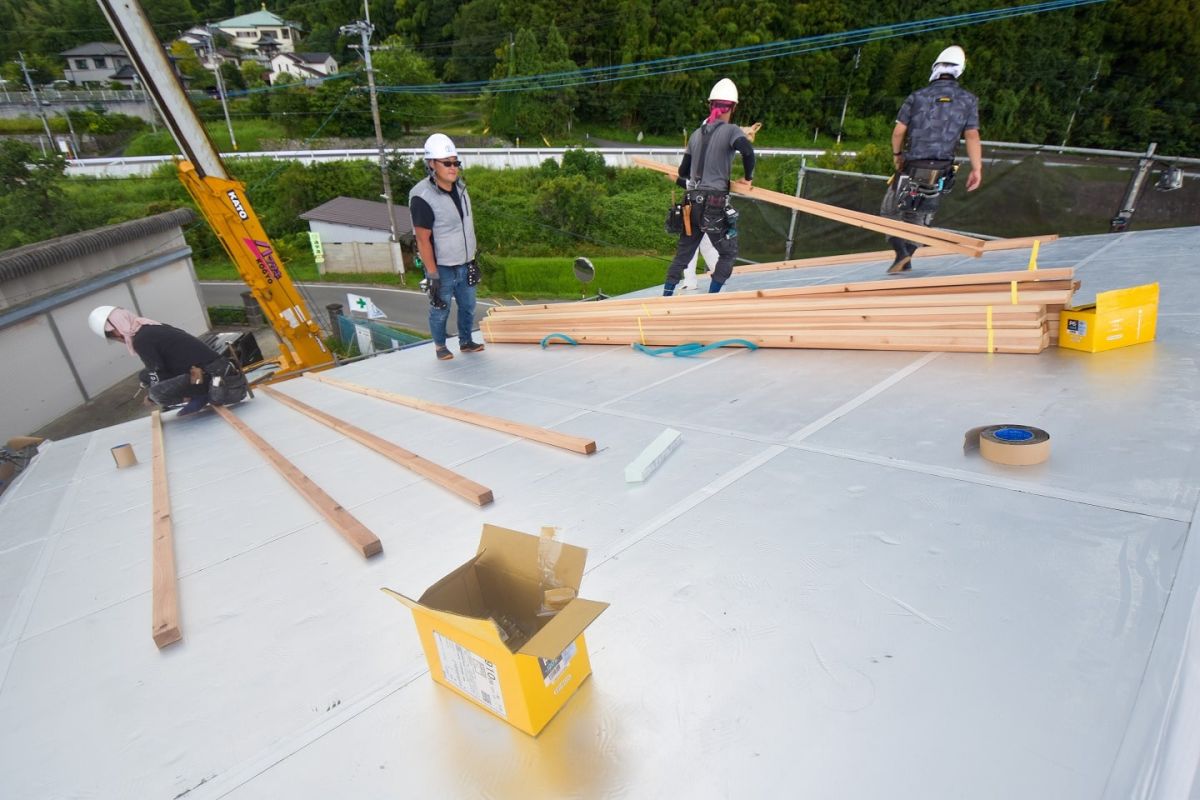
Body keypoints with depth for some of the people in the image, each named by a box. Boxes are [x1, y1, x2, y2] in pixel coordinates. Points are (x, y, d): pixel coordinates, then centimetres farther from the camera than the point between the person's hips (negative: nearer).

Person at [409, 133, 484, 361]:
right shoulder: (422, 197, -20)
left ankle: (466, 342, 36)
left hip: (464, 265, 7)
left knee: (468, 307, 17)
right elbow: (423, 240, -19)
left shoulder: (460, 187, 4)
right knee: (440, 310, 9)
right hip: (442, 268, -7)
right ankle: (440, 346, 30)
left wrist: (472, 259, 15)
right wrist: (433, 275, -19)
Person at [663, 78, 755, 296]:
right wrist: (748, 177, -8)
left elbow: (682, 175, 14)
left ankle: (666, 296, 15)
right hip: (716, 205, -5)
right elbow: (747, 149, -24)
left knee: (683, 253, 14)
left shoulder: (696, 134, 11)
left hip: (692, 204, 5)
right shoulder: (731, 131, -4)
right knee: (729, 252, 10)